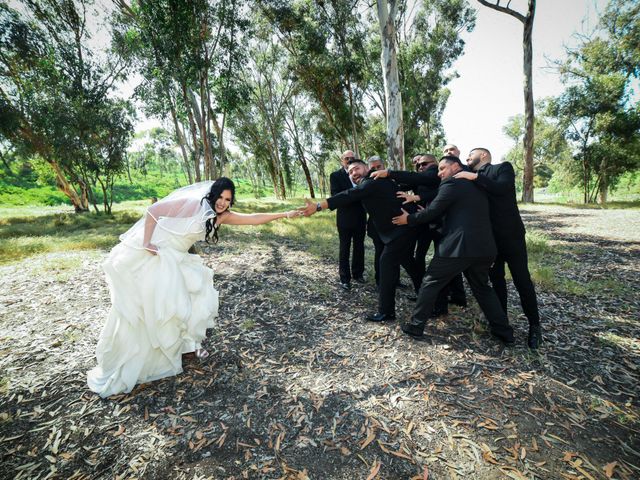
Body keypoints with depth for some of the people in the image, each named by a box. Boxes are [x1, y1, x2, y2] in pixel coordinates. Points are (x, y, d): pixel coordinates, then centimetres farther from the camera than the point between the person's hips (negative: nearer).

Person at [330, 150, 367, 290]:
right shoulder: (335, 175, -4)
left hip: (360, 217, 4)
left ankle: (358, 273, 30)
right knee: (344, 248, 5)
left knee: (359, 247, 14)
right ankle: (345, 278, 16)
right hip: (345, 218, -4)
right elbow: (335, 195, -16)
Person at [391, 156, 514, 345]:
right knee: (482, 288, 25)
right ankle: (504, 331, 28)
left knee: (430, 283, 6)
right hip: (484, 246, 8)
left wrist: (409, 219, 8)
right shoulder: (477, 184, 21)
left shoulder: (452, 183, -5)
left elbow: (433, 211, -8)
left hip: (459, 246, -8)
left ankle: (415, 325, 15)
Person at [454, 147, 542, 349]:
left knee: (522, 281, 2)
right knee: (496, 279, 13)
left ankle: (534, 326, 19)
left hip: (510, 235, -5)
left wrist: (474, 176, -21)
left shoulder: (503, 167, -3)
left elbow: (503, 188, -22)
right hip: (489, 237, 5)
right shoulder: (469, 177, 11)